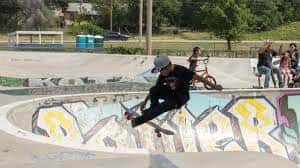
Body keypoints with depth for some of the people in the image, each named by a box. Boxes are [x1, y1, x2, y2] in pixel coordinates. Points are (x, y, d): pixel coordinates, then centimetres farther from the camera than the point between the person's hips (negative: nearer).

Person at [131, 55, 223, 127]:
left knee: (163, 106, -31)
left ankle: (139, 120, -27)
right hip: (170, 94, 6)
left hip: (181, 97, -6)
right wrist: (145, 101, 5)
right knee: (153, 90, -22)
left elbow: (197, 77, -21)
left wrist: (213, 86, -20)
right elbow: (156, 88, 5)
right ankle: (154, 108, -1)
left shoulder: (181, 71, -23)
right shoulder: (162, 76, -5)